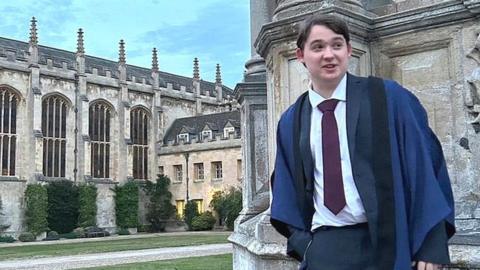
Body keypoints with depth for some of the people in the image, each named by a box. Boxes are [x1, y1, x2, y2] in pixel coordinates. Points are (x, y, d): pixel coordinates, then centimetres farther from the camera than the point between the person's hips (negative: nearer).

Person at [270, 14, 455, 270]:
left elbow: (425, 166, -5)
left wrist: (431, 245, -10)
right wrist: (301, 241, 0)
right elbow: (287, 189, 13)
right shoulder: (290, 122, 7)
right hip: (323, 249, 2)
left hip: (386, 245, -2)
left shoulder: (389, 98, -3)